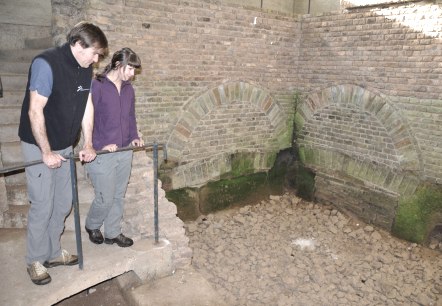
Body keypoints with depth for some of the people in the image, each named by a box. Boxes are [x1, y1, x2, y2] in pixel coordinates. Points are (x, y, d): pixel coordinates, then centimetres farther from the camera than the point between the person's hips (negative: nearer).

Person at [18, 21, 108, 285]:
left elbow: (87, 106, 5)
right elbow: (35, 111, -21)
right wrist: (47, 152, -19)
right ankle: (35, 260, 19)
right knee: (43, 205, -1)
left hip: (65, 146, 7)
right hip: (39, 146, -7)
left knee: (64, 203, 12)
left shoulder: (86, 69, 1)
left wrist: (88, 144, 2)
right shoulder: (46, 63, -21)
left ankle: (53, 252, 29)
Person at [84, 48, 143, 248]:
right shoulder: (96, 86, -12)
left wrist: (134, 137, 4)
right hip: (102, 154, -6)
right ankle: (92, 226, 32)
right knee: (105, 198, 2)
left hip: (125, 152, 7)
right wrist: (101, 145, -18)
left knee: (119, 196, 14)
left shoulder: (128, 89, 8)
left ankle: (113, 233, 30)